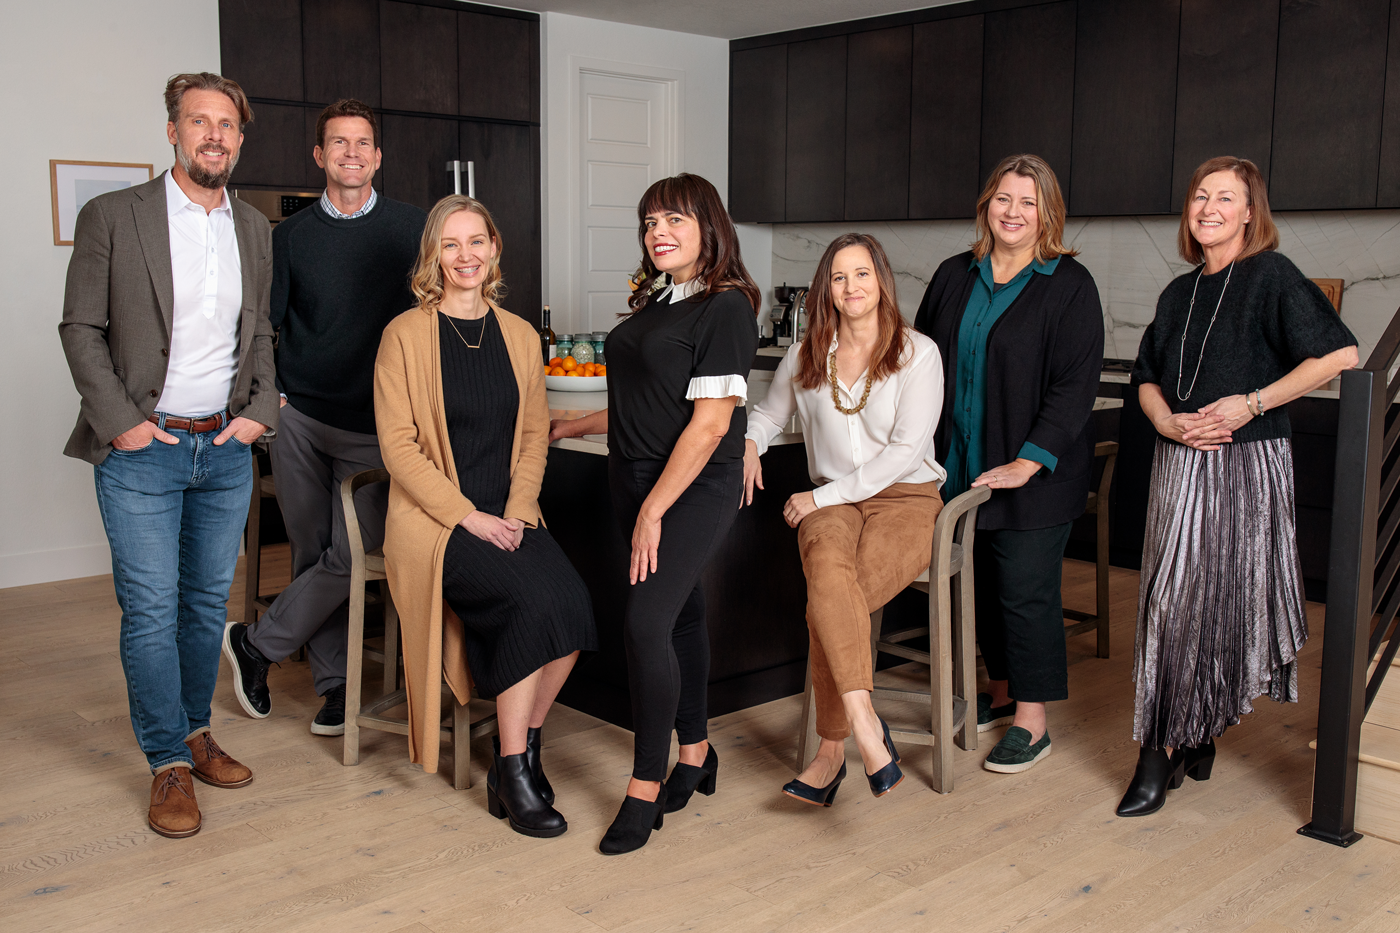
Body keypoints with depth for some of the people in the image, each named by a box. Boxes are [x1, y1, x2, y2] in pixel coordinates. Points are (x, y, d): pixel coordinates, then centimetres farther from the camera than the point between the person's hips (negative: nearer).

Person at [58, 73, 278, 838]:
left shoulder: (253, 229, 10)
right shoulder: (112, 216, -4)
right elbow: (81, 329, -4)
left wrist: (259, 411, 2)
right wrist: (121, 423, -11)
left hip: (226, 450, 4)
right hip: (142, 451, -4)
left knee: (208, 602, 12)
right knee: (150, 609, -2)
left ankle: (195, 732, 28)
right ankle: (169, 765, 9)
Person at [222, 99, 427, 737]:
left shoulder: (412, 229, 3)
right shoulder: (292, 235, 9)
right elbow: (264, 322, 10)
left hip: (374, 426, -2)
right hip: (298, 419, 2)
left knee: (350, 556, -8)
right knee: (312, 552, 5)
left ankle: (255, 645, 12)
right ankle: (334, 680, 17)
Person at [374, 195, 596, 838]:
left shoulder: (520, 336, 12)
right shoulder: (406, 334, -2)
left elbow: (534, 435, 13)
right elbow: (399, 446, -7)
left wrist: (516, 512, -4)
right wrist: (467, 517, -14)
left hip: (509, 517, 4)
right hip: (433, 521, -4)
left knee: (573, 604, -24)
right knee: (536, 599, -28)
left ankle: (520, 755, -4)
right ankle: (513, 774, -12)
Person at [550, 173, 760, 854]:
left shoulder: (725, 307, -12)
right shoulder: (652, 302, 13)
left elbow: (709, 422, -17)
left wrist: (654, 511, -18)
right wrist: (569, 427, 28)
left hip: (695, 489, -7)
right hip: (636, 479, 8)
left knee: (646, 623, -15)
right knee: (681, 613, 14)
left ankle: (645, 787, -3)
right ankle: (695, 755, 27)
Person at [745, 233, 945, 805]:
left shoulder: (917, 354, 1)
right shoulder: (805, 357, 14)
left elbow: (905, 450, -8)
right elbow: (768, 413, 31)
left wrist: (822, 497, -12)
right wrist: (749, 444, 5)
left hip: (906, 499, -2)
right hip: (831, 503, 3)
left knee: (827, 603, -32)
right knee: (827, 565, -36)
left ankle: (832, 750, -25)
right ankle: (866, 728, -39)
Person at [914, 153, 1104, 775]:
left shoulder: (1069, 286, -7)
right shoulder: (954, 278, 9)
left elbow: (1075, 385, -12)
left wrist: (1029, 461, -19)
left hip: (1035, 474, -5)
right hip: (962, 466, 5)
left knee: (1026, 589, -2)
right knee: (983, 581, 14)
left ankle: (1031, 721, 10)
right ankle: (1001, 690, 31)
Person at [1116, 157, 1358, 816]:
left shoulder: (1271, 276, -4)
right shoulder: (1180, 292, 14)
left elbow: (1339, 355, -11)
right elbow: (1148, 377, 18)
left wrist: (1252, 403, -15)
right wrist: (1168, 422, -3)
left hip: (1247, 465, -5)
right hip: (1179, 465, 5)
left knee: (1226, 602, 0)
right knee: (1170, 602, 2)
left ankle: (1199, 736, 13)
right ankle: (1161, 749, 8)